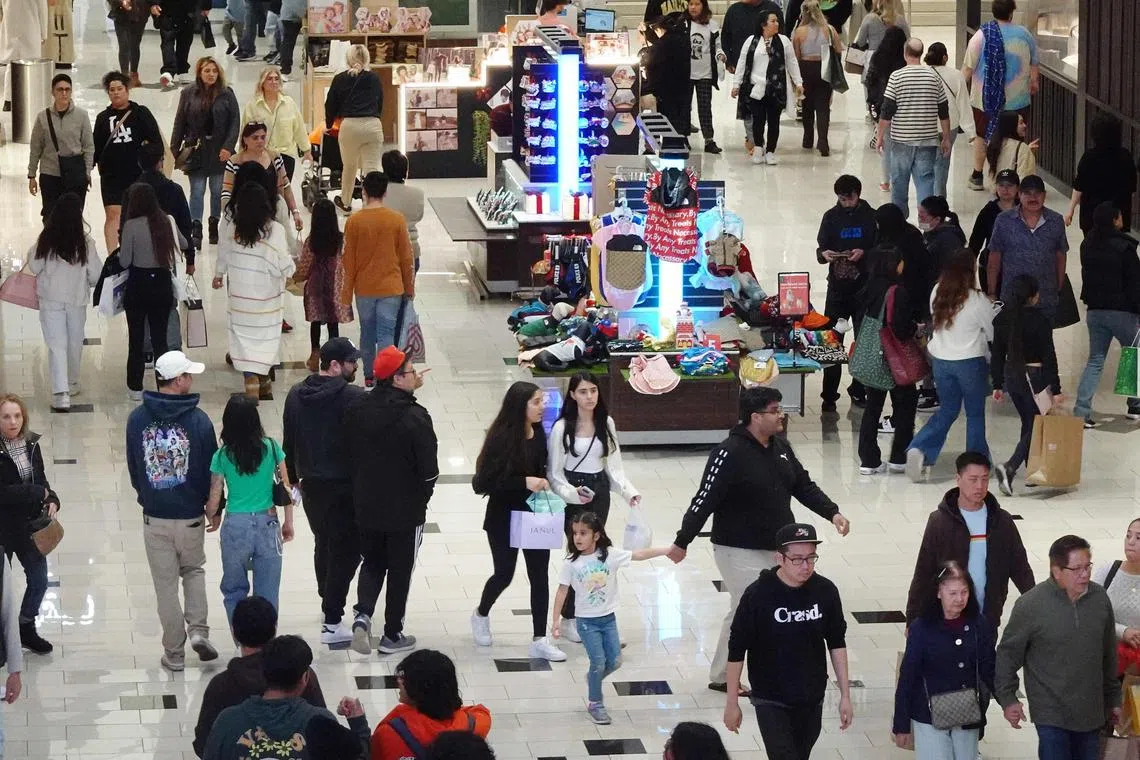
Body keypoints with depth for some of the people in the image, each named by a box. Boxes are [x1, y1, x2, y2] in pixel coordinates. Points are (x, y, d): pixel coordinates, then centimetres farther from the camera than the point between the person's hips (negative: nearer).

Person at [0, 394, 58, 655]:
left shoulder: (30, 444, -1)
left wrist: (52, 500, -8)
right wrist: (39, 493, -18)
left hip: (30, 524, 6)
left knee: (39, 581, 14)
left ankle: (26, 629, 35)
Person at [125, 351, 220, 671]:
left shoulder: (137, 419, -7)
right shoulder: (198, 420, -14)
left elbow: (132, 467, 4)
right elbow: (211, 469, -6)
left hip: (154, 516, 1)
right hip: (191, 515, -1)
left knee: (166, 584, 10)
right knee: (194, 570, 24)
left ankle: (174, 652, 15)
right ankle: (198, 630, 7)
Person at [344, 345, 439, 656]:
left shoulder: (356, 409, -5)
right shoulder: (414, 417, -22)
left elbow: (350, 453, 7)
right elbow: (428, 468, -16)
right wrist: (422, 497, 3)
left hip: (365, 505, 4)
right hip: (405, 510, -4)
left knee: (372, 563, 21)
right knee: (400, 570, 11)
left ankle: (363, 614, -3)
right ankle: (393, 635, 19)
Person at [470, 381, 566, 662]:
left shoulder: (539, 434, -2)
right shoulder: (501, 438, -21)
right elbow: (483, 483, -22)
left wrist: (543, 482, -7)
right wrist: (524, 482, -27)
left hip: (535, 516, 5)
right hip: (504, 520, -5)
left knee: (539, 577, 3)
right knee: (504, 574, 10)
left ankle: (539, 641, 9)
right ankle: (481, 615, 40)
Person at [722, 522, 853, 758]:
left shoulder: (825, 591, -8)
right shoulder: (758, 595, -18)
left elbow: (837, 644, 5)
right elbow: (736, 650, -9)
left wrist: (845, 695, 5)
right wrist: (731, 702, -4)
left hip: (811, 700, 4)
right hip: (771, 701, -4)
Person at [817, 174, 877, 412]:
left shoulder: (870, 216, 1)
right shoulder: (831, 217, 5)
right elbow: (821, 249, 5)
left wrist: (864, 253, -18)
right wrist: (824, 255, -17)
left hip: (865, 286, 0)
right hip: (838, 286, 0)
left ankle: (859, 390, 20)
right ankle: (829, 395, 1)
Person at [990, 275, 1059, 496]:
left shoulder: (1002, 319, 1)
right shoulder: (1040, 320, -15)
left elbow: (997, 354, 6)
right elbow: (1049, 356, -13)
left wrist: (997, 384, 15)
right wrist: (1056, 389, -9)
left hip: (1011, 376, 6)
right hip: (1035, 376, -6)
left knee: (1028, 422, 21)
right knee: (1036, 426, -1)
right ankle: (1009, 468, -20)